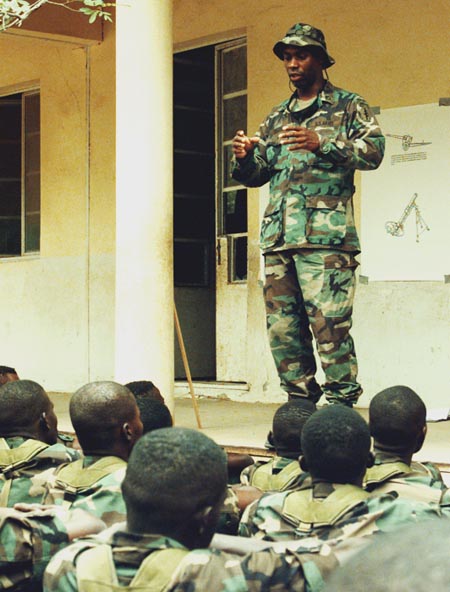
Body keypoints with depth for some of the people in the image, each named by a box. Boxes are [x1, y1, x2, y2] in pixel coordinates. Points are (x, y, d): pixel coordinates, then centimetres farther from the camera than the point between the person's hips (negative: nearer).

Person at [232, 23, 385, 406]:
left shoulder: (348, 107, 8)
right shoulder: (277, 118, 24)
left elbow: (374, 151, -7)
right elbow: (255, 175, 22)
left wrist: (321, 143, -19)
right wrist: (244, 158, -1)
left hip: (325, 236, -6)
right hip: (278, 238, 6)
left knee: (328, 324, -12)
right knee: (282, 329, 3)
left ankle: (341, 404, -7)